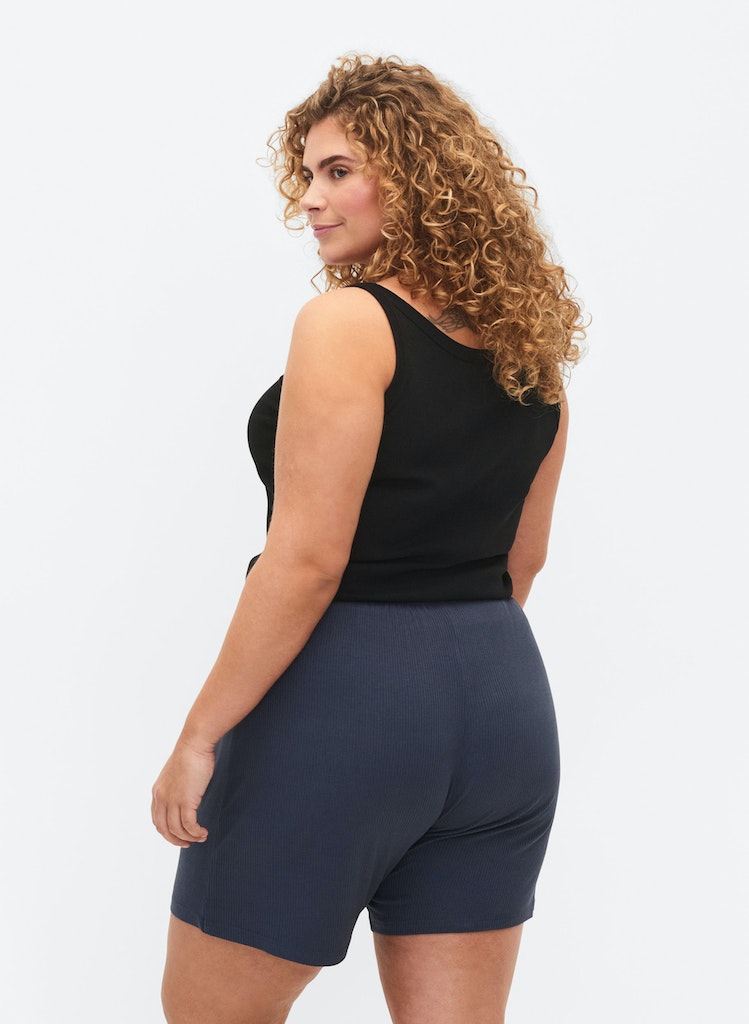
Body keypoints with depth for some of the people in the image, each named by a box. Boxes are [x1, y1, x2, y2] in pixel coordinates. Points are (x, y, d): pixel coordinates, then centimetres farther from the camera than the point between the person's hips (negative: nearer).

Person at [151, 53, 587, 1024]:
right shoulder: (528, 342, 9)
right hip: (503, 708, 8)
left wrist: (198, 738, -14)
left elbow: (308, 560, -19)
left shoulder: (347, 323, -14)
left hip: (340, 699, -7)